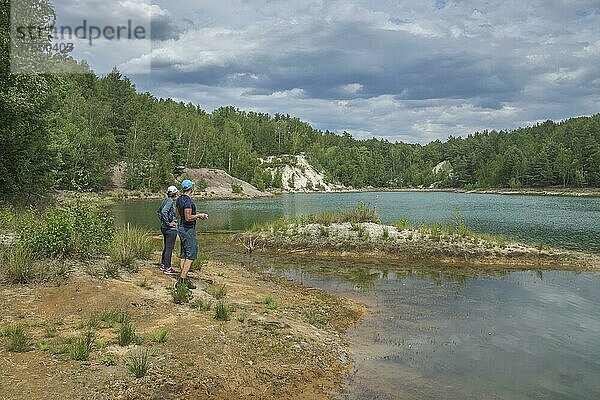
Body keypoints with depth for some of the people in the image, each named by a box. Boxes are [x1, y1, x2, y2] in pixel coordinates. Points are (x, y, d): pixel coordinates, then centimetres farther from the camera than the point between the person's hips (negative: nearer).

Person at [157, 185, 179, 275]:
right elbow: (163, 212, -29)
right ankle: (167, 268, 3)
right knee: (169, 248, -3)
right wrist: (168, 223, -21)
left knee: (166, 247, 19)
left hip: (164, 227, 10)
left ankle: (163, 265, 28)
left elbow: (159, 211, 20)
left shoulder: (166, 200, 10)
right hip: (171, 228, -10)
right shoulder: (170, 201, -17)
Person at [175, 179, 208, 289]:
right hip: (188, 230, -10)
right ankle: (183, 278, -8)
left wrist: (196, 216, 19)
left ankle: (183, 277, 14)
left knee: (184, 254, 11)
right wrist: (199, 215, -9)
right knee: (191, 254, -6)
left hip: (182, 228, 10)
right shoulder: (188, 201, -19)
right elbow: (188, 218, -24)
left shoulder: (179, 199, 10)